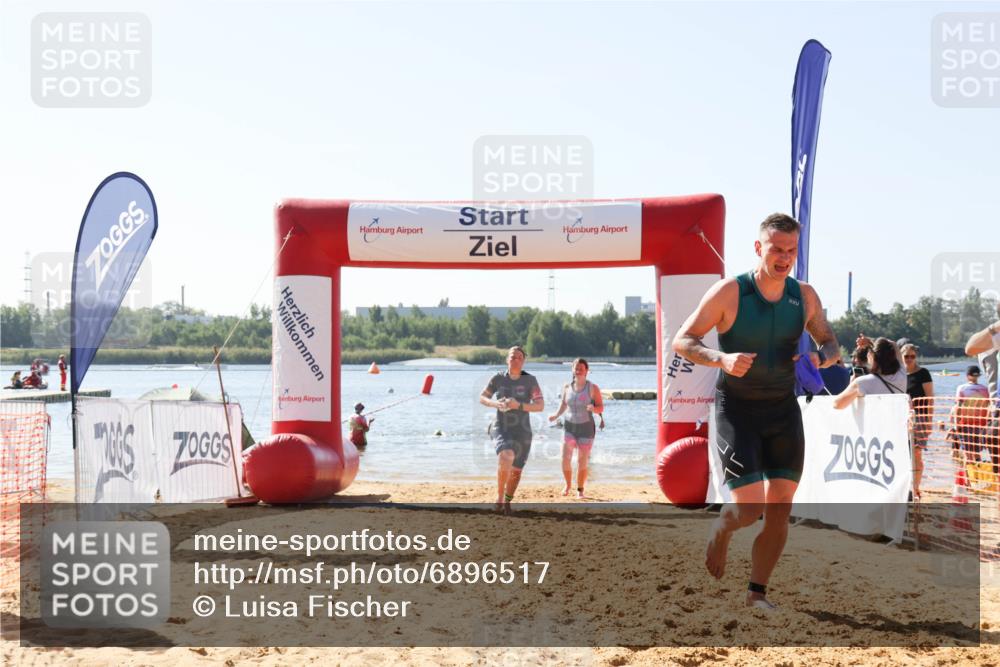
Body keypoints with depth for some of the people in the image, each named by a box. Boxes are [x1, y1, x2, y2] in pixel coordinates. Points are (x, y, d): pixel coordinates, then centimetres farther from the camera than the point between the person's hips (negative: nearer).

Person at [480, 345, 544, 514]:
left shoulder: (530, 380, -9)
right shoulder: (498, 378, -5)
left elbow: (540, 405, -14)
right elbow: (482, 398, 6)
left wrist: (519, 405, -29)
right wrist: (495, 403, -16)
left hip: (523, 432, 2)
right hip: (502, 429, -2)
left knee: (516, 471, 15)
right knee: (506, 456, -33)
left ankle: (507, 501, 42)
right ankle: (499, 495, -16)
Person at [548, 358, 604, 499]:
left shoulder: (593, 388, -7)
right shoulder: (567, 387, 1)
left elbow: (601, 408, -7)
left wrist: (593, 408, -28)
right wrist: (556, 415, -3)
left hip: (586, 428, -2)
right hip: (569, 426, 2)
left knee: (582, 463, 1)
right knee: (565, 459, -9)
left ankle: (580, 490, 20)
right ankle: (568, 485, 17)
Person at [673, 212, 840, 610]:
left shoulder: (805, 297, 1)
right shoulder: (729, 293, -12)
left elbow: (830, 342, 14)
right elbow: (682, 342, -10)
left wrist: (822, 358, -11)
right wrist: (721, 359, -28)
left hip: (784, 409, 4)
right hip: (737, 409, -4)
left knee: (780, 509, 1)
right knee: (749, 509, -11)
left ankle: (757, 594, 15)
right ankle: (721, 531, 25)